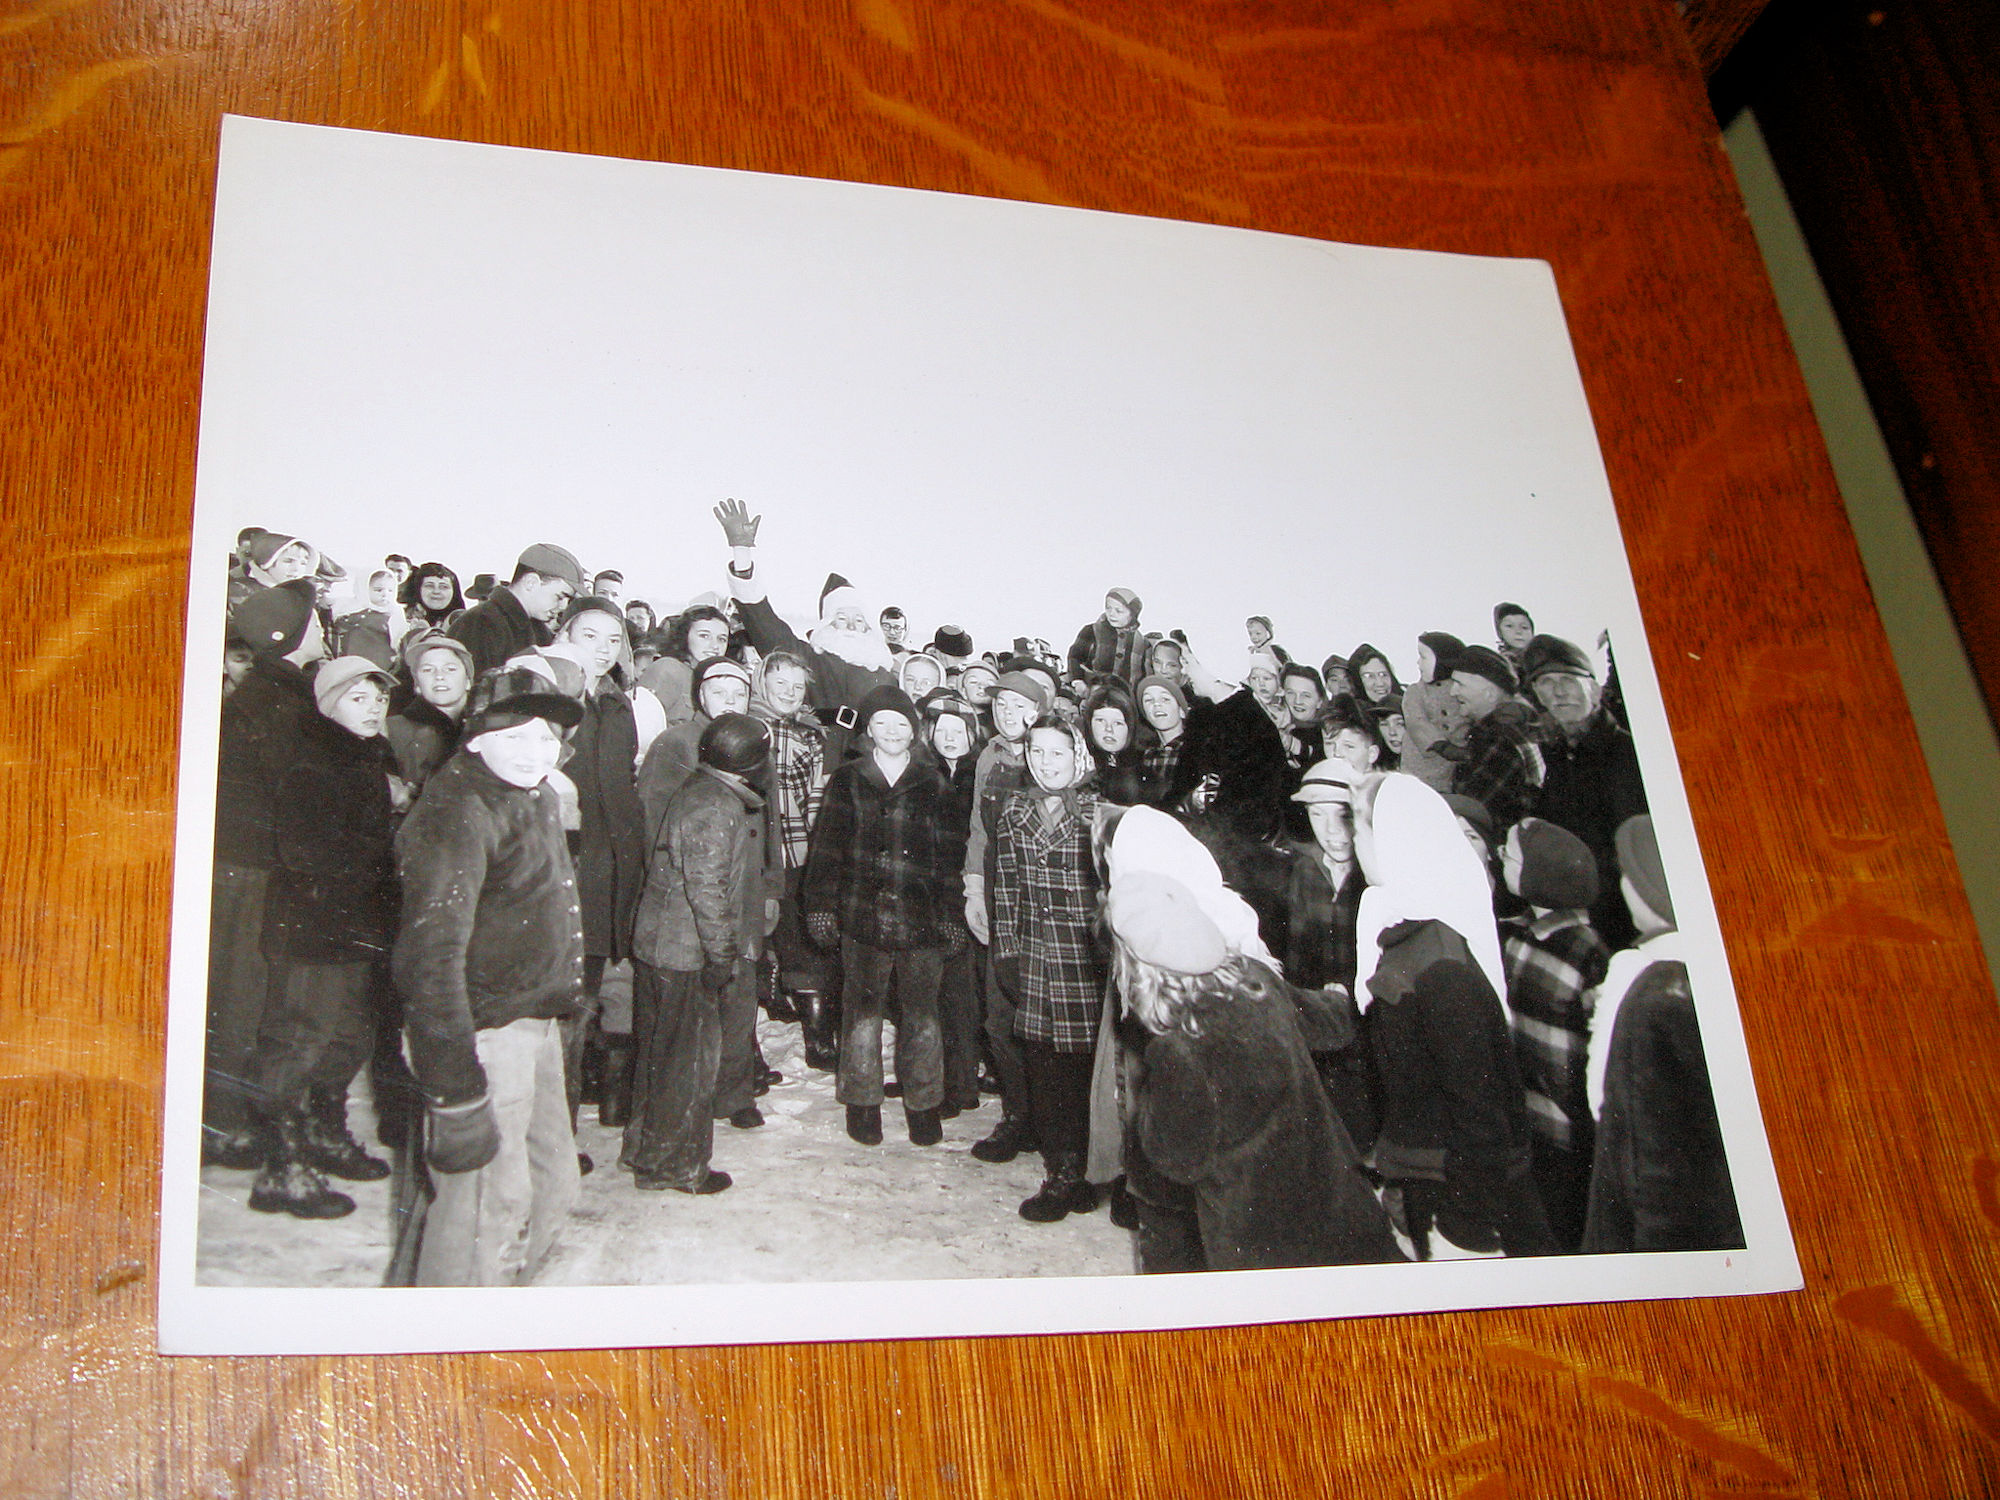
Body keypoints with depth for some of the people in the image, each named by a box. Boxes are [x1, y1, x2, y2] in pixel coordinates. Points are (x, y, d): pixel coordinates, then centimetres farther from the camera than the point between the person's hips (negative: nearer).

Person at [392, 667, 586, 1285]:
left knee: (551, 1188, 17)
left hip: (534, 1021, 10)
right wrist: (457, 1096, -29)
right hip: (484, 1034, -10)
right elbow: (430, 957, -26)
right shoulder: (457, 813, -18)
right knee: (489, 1200, -7)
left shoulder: (536, 795, 13)